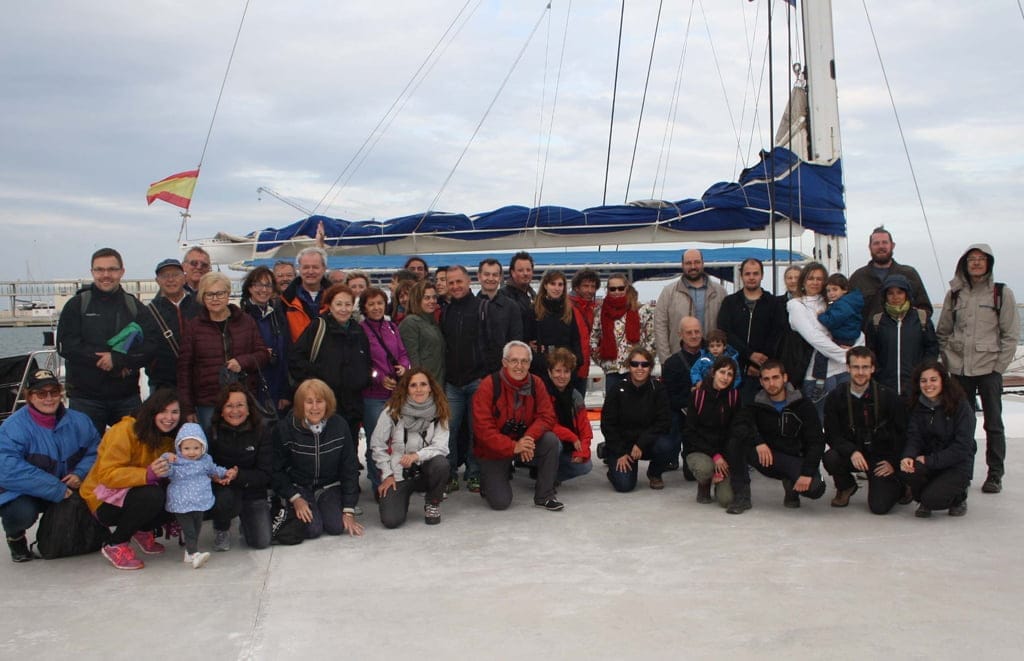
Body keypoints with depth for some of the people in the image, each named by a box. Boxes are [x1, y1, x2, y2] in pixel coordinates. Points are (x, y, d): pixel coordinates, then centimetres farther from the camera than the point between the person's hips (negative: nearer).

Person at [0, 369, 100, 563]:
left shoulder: (78, 421, -5)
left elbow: (95, 450, 1)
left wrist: (80, 474, -21)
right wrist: (56, 490, -30)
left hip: (67, 490, 5)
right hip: (23, 494, -4)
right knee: (22, 512, -36)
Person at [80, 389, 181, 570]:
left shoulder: (168, 437, 2)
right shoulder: (125, 431, -21)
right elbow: (107, 474, -29)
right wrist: (147, 474, -41)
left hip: (136, 490, 7)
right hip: (105, 499, -7)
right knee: (152, 496, -35)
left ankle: (143, 530, 8)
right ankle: (115, 545, -13)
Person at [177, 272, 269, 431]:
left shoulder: (246, 321, 8)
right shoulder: (193, 327, 4)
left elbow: (264, 354, 9)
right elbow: (184, 368, 4)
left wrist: (243, 361, -13)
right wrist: (187, 408, 0)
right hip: (208, 405, -1)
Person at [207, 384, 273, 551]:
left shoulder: (262, 432, -8)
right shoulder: (212, 432, -7)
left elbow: (264, 474, -11)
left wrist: (238, 476, -28)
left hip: (253, 491, 1)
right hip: (222, 489, 0)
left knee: (262, 541, -13)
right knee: (226, 498, -36)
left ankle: (246, 521, 24)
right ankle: (221, 530, 1)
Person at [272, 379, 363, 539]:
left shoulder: (339, 425, -12)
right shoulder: (284, 428, -16)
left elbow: (350, 469, -7)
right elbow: (276, 470, -7)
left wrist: (349, 511, -9)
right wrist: (295, 498, -17)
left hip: (329, 487, 2)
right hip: (299, 488, -1)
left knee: (337, 526, -18)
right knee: (313, 529, -21)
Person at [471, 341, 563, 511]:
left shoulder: (536, 383, -8)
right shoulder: (488, 386, -19)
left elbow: (546, 416, -10)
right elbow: (483, 428, -23)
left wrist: (529, 437, -30)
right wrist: (513, 447, -32)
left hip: (524, 442, 3)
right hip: (494, 450, -3)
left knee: (551, 441, -25)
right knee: (500, 502, -14)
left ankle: (544, 495, -7)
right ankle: (490, 480, 23)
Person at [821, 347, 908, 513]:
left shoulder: (888, 396, -11)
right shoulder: (836, 397, -7)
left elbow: (903, 432, -4)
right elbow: (831, 434, -9)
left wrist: (894, 461, -9)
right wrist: (852, 452, -25)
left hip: (882, 457, -2)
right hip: (852, 454, 2)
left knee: (880, 507, -16)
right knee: (830, 458, -31)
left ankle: (898, 486, 20)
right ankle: (846, 487, 4)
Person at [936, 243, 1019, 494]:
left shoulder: (1002, 293, 0)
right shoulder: (954, 294, 8)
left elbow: (1011, 334, -1)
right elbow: (942, 332, 13)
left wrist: (999, 366, -7)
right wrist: (949, 360, 4)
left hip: (989, 368, -3)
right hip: (960, 369, 3)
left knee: (993, 423, 2)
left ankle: (995, 475, 10)